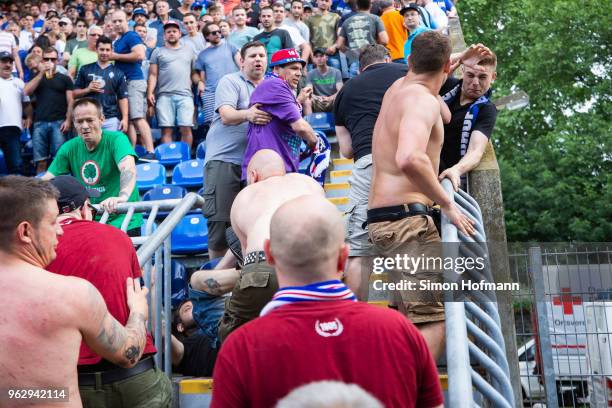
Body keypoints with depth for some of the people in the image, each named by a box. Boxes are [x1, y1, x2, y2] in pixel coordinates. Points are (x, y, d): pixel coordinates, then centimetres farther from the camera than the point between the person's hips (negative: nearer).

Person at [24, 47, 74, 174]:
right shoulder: (37, 77, 19)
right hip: (40, 123, 2)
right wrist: (41, 73, -2)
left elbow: (70, 101, 6)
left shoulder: (64, 78, 12)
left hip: (58, 122, -2)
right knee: (40, 161, -1)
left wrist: (67, 120, -8)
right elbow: (26, 92, 0)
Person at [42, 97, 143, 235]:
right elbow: (47, 180, 2)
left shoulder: (116, 139, -11)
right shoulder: (69, 148, 4)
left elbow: (128, 168, -30)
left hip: (123, 222, -4)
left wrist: (122, 197, -49)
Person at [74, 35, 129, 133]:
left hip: (111, 119, -1)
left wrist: (125, 118, -6)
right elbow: (75, 93, 10)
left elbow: (123, 97, 4)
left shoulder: (118, 73, 6)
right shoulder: (85, 69, 8)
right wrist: (88, 89, -10)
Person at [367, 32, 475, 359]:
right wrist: (447, 204, -21)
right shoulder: (423, 100, -12)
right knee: (434, 318, -15)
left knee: (414, 316, 18)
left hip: (382, 218, 10)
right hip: (406, 218, -10)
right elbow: (409, 159, -32)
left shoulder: (398, 86, 17)